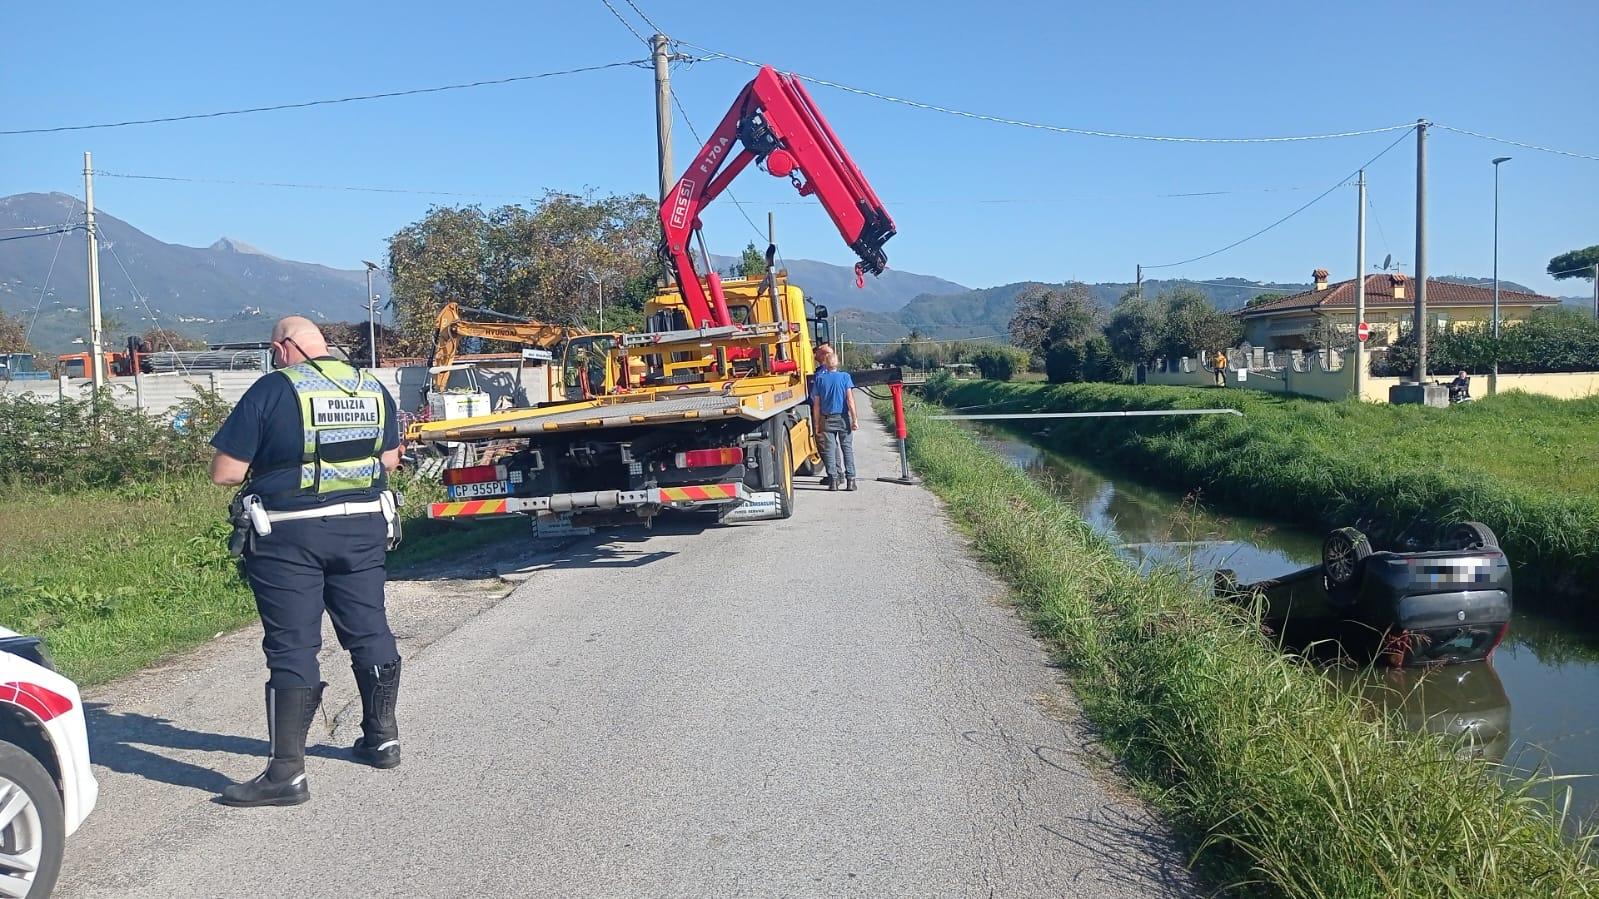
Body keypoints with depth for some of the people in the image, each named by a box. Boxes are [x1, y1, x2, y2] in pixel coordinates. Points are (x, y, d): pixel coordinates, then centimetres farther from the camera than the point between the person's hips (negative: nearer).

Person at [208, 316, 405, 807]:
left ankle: (287, 771, 0)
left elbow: (223, 471, -10)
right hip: (363, 527, 5)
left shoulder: (272, 391, -10)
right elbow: (389, 458, 16)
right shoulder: (374, 388, 6)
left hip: (288, 535, -5)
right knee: (369, 631, 17)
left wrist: (265, 465, 9)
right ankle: (382, 738, 30)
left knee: (291, 647, -1)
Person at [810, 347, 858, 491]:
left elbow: (816, 404, 2)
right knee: (847, 448, 5)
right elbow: (850, 399, -9)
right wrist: (855, 419, -8)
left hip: (827, 419, 1)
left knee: (829, 450, 5)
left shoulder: (819, 378, 2)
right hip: (844, 418, -1)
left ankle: (833, 479, 0)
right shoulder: (844, 376, -2)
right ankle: (850, 479, 1)